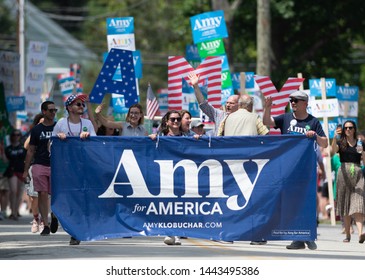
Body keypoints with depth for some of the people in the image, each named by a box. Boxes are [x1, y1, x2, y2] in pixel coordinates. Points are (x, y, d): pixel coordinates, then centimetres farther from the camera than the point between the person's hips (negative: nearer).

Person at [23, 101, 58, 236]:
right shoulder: (36, 130, 8)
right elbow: (31, 151, 11)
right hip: (39, 165, 0)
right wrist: (26, 170, 7)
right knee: (42, 195, -6)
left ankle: (54, 216, 27)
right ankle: (45, 225, 0)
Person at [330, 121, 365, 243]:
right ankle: (347, 234, 11)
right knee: (345, 206, 2)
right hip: (344, 173, 0)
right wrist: (335, 137, -27)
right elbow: (332, 151, -13)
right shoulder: (340, 143, 9)